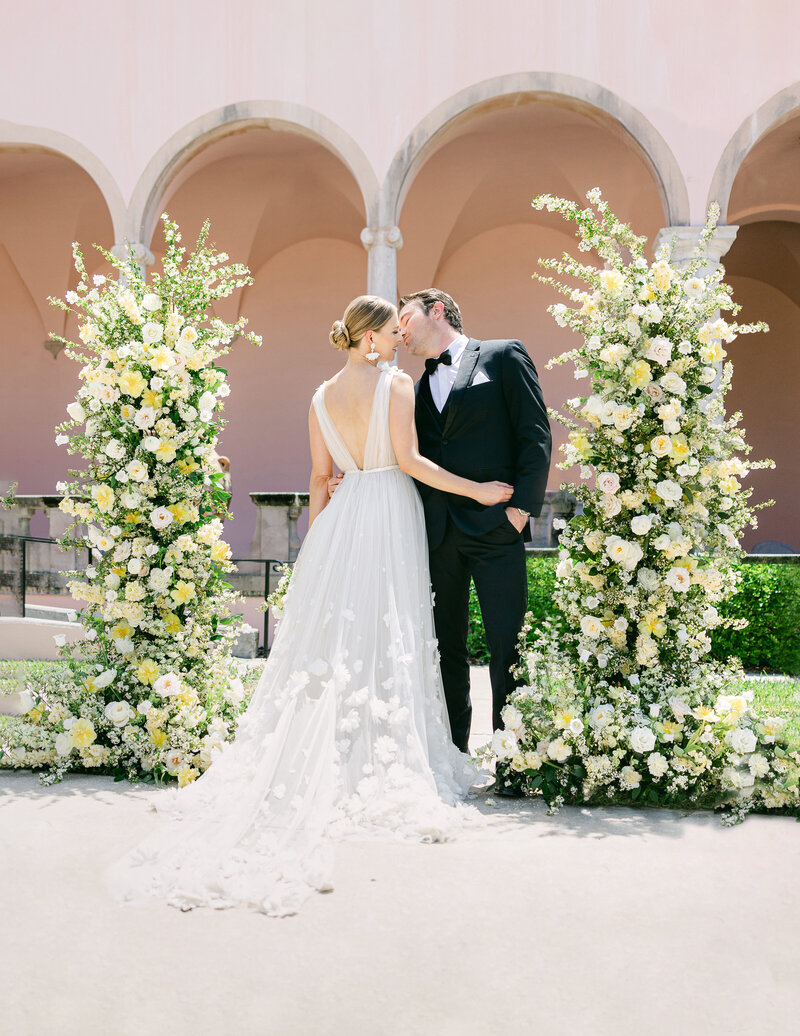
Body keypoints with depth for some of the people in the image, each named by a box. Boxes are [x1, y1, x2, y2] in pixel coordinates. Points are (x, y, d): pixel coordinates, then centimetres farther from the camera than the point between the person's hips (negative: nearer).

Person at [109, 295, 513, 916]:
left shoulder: (322, 397, 9)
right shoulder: (396, 384, -7)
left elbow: (320, 476, 10)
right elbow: (409, 459, -12)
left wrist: (315, 545, 15)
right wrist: (477, 491, -5)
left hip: (343, 518, 5)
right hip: (390, 517, -5)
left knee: (331, 635, 8)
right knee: (387, 638, 1)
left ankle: (314, 765, 8)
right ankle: (385, 766, 6)